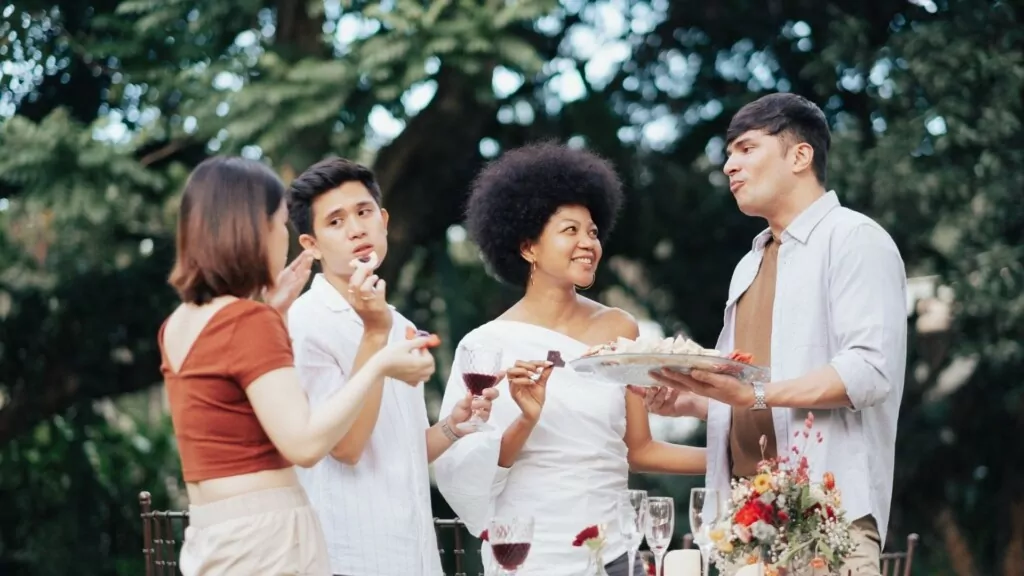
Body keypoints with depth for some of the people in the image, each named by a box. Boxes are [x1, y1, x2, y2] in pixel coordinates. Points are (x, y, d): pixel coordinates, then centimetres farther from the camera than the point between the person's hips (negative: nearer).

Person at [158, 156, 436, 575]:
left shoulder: (178, 327, 12)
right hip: (266, 535, -9)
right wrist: (379, 365, -14)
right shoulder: (249, 322, -14)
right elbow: (304, 443, -22)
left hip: (210, 536, 9)